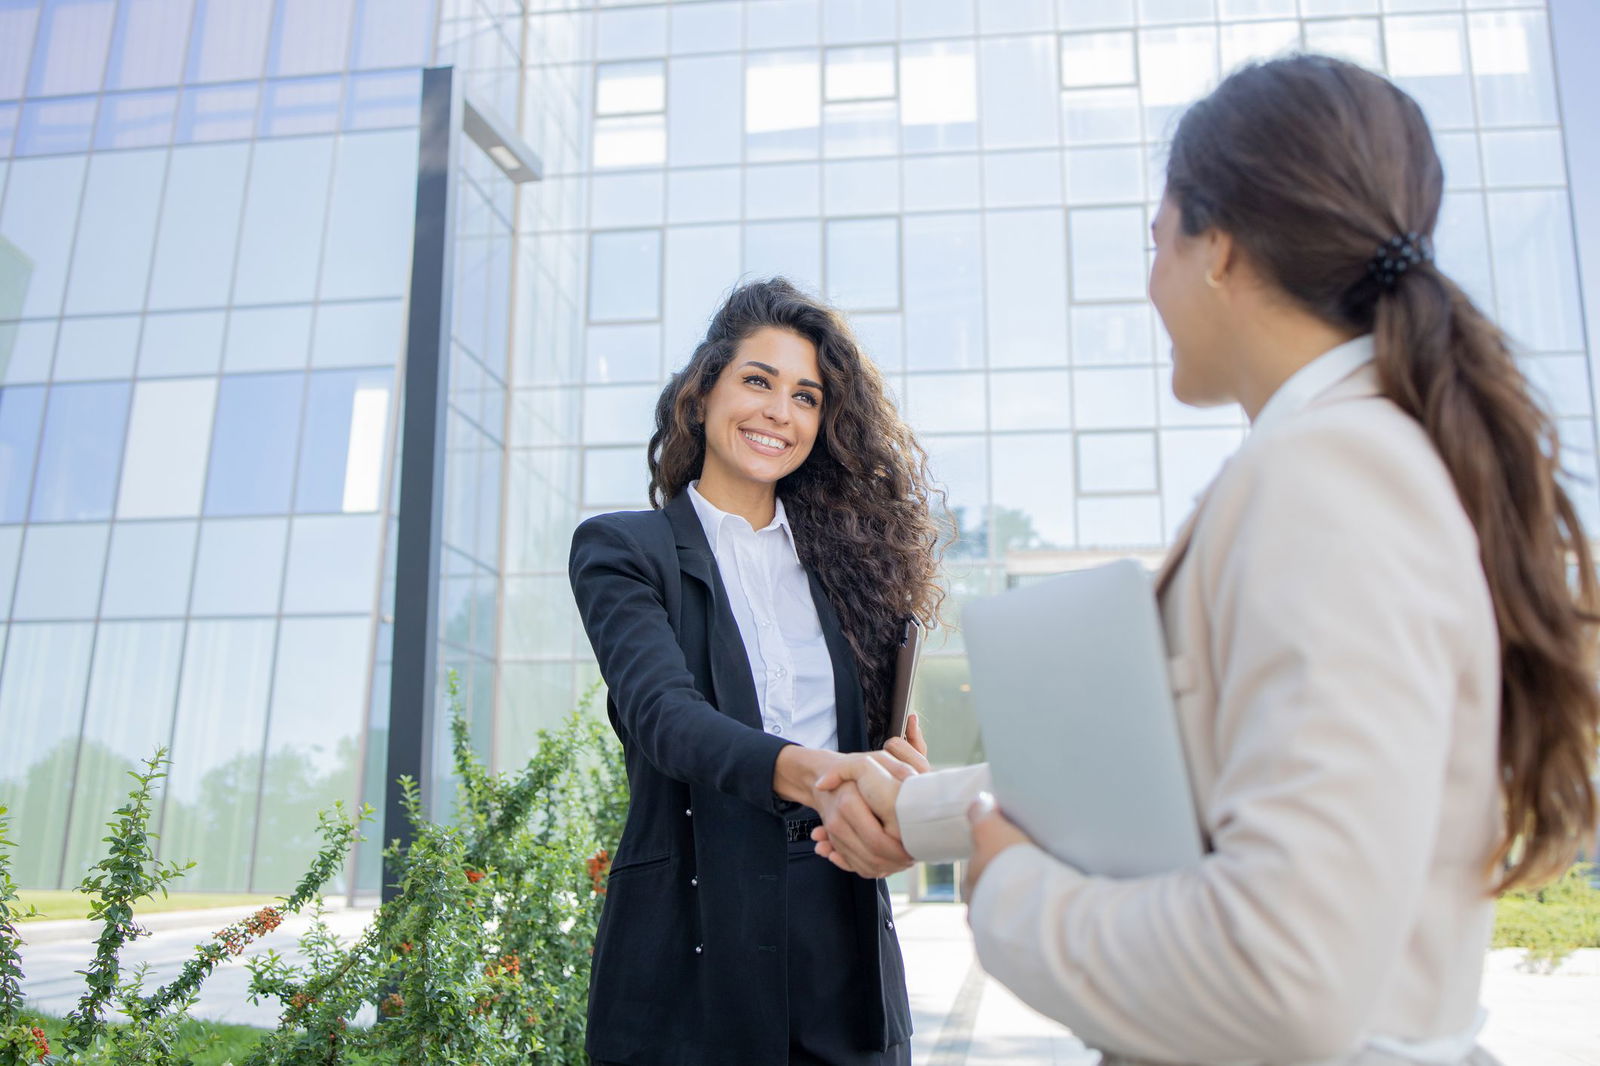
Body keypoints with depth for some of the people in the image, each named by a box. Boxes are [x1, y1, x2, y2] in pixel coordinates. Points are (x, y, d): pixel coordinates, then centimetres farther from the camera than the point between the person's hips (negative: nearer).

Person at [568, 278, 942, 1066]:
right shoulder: (623, 548, 0)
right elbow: (661, 709, -16)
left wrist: (899, 784, -14)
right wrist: (804, 773, -35)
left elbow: (885, 734, 10)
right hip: (698, 938, -3)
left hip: (846, 940, 3)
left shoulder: (846, 555, 11)